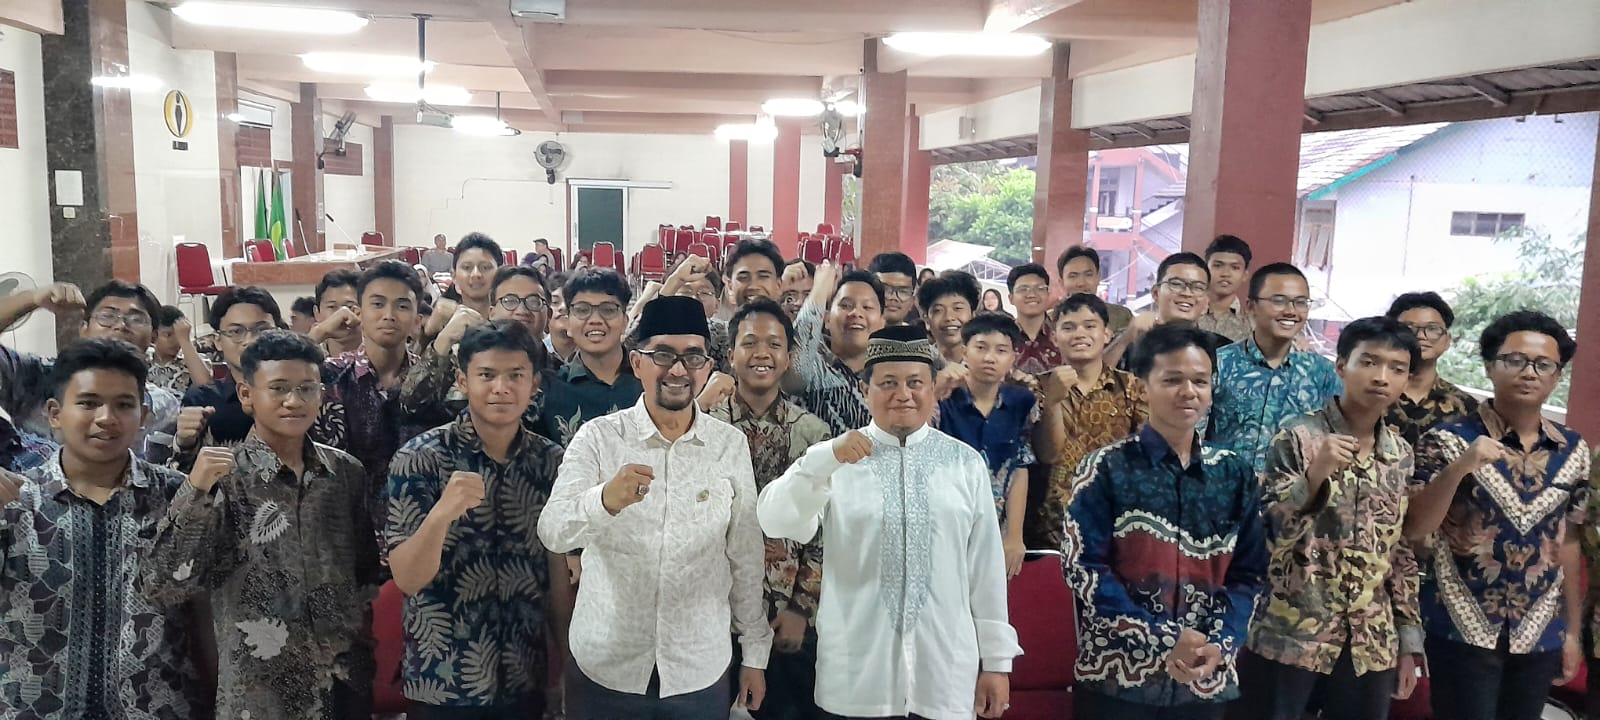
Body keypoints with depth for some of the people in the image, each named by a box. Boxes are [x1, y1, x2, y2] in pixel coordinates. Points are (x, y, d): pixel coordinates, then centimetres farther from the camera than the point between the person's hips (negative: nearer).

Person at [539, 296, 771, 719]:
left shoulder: (731, 445, -3)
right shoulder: (597, 438, -7)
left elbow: (745, 554, 4)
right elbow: (553, 534, -18)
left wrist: (754, 652, 8)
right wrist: (605, 500, -37)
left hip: (700, 670, 1)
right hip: (604, 667, -1)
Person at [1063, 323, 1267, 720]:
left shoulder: (1236, 476, 6)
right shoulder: (1106, 469, -6)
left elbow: (1248, 574, 6)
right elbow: (1082, 567, -11)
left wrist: (1219, 644, -10)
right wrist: (1162, 640, -16)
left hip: (1205, 680, 3)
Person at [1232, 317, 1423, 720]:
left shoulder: (1401, 454, 9)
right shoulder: (1299, 436, -6)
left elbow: (1403, 551, 14)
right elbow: (1264, 530, -12)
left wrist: (1409, 640, 12)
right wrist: (1316, 473, -25)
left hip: (1372, 645, 5)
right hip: (1289, 637, -5)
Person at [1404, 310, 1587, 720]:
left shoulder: (1574, 452, 5)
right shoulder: (1447, 440, -7)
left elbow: (1568, 544, 10)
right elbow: (1414, 529, -14)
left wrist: (1573, 631, 11)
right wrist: (1460, 467, -26)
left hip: (1540, 635, 4)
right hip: (1462, 629, -4)